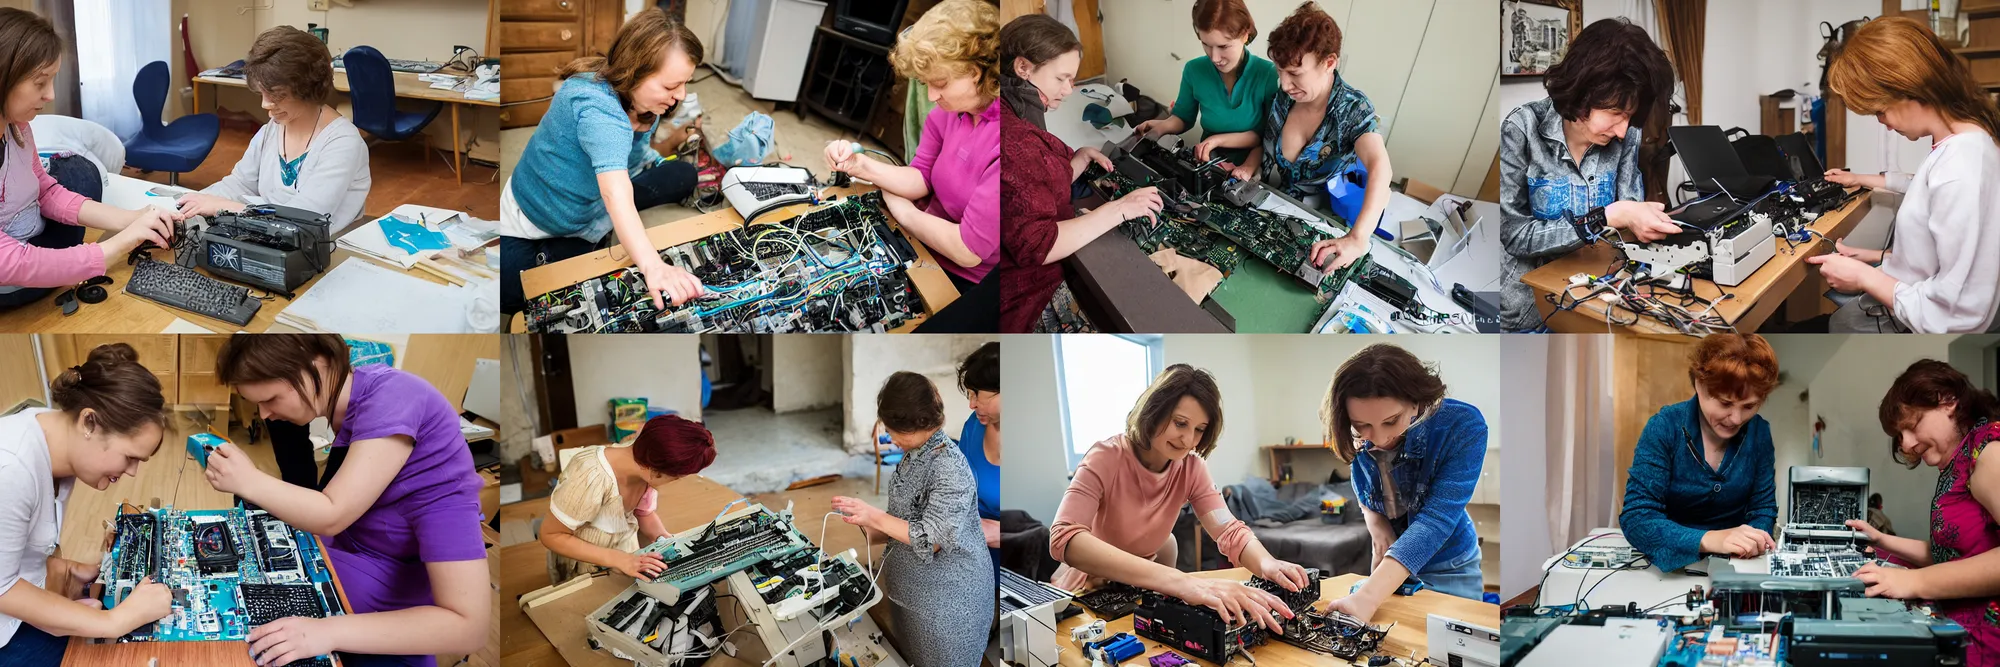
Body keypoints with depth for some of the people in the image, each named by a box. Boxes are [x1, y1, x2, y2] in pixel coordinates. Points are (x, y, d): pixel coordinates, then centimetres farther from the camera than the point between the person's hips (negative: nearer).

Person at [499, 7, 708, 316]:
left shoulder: (643, 101, -12)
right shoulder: (598, 107, -39)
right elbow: (617, 196, -54)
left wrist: (675, 136, -4)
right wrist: (653, 267, -66)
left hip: (590, 211, 8)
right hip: (529, 224, -8)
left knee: (683, 176, -4)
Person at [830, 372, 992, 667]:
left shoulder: (949, 467, -27)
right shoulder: (914, 454, 3)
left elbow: (932, 540, -27)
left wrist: (875, 517, -27)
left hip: (947, 595, -9)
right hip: (914, 585, 9)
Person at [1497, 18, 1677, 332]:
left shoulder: (1625, 136, -2)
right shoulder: (1523, 130, -16)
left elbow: (1625, 224, 2)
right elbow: (1515, 234, -19)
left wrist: (1635, 223, -21)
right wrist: (1607, 218, -25)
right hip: (1530, 293, -5)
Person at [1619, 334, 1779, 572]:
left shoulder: (1759, 432, -2)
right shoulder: (1664, 429, -14)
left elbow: (1763, 509, 5)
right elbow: (1636, 518, -21)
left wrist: (1751, 542, -19)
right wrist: (1710, 540, -36)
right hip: (1671, 564, -3)